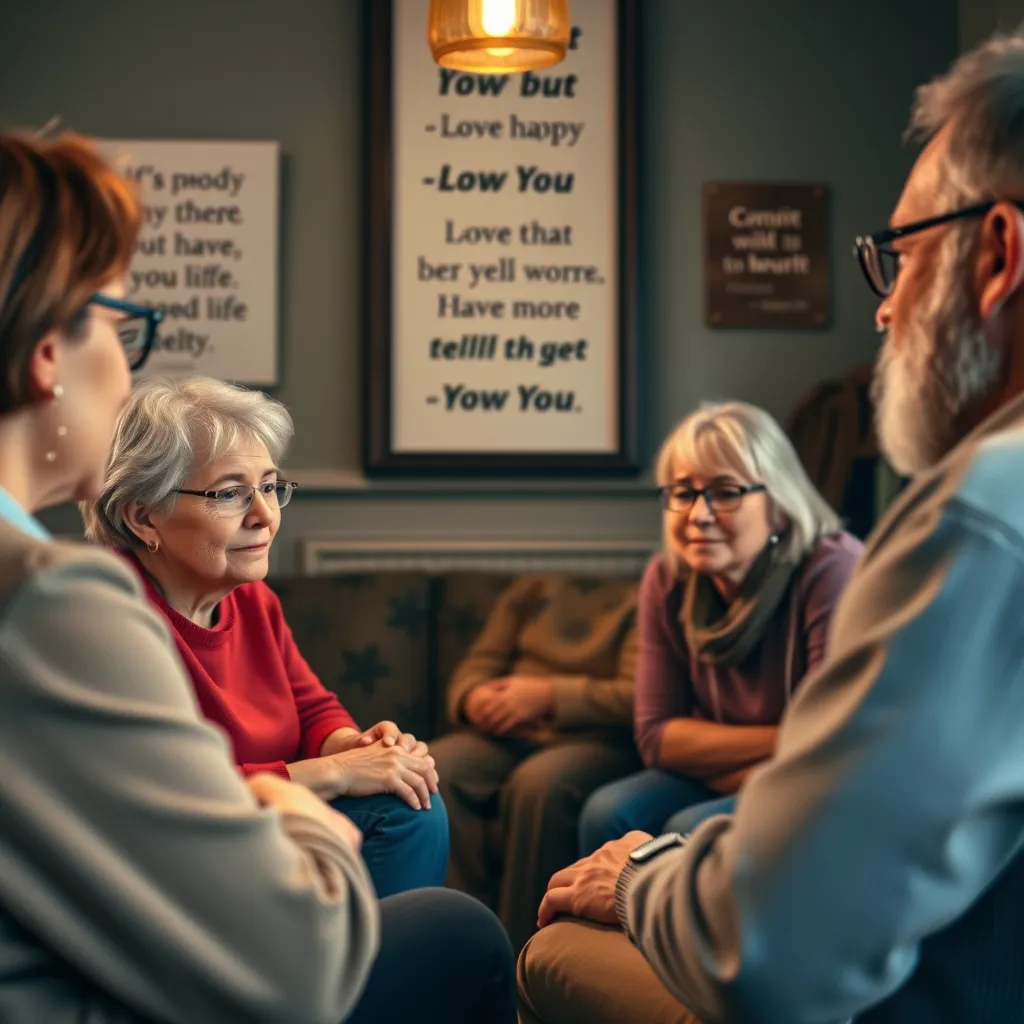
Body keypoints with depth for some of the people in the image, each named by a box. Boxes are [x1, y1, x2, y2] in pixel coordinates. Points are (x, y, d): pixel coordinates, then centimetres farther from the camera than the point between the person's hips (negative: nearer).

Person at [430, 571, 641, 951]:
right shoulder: (534, 587, 22)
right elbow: (477, 664, 19)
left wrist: (548, 695, -17)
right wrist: (474, 698, -6)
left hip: (598, 738, -4)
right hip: (506, 735, 5)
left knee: (539, 784, -37)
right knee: (434, 772, -26)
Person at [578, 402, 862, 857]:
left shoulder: (832, 575, -23)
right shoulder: (667, 581, -5)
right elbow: (656, 735, -5)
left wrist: (714, 759, -15)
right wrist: (783, 742, -16)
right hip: (729, 787, 5)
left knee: (691, 831, -27)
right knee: (609, 814, -17)